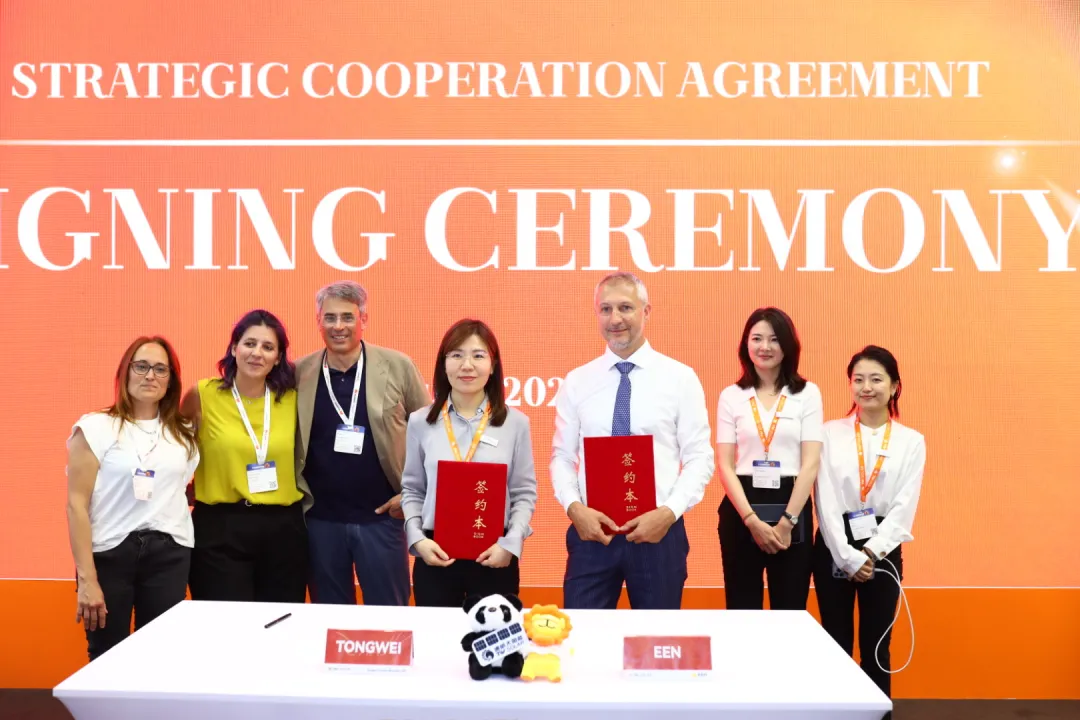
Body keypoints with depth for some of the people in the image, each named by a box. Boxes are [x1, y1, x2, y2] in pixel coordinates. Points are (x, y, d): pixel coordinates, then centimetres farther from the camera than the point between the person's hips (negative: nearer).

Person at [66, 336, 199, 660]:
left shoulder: (185, 433, 12)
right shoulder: (95, 428, -1)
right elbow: (77, 504, -6)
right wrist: (87, 579, -12)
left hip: (170, 556, 3)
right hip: (109, 554, -3)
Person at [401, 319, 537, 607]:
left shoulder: (515, 422, 2)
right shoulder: (421, 422, 4)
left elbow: (524, 492, 2)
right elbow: (412, 490, 7)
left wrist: (511, 543, -11)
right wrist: (417, 539, -7)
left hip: (495, 556, 0)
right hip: (436, 555, 1)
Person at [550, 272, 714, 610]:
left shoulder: (681, 378, 0)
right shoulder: (576, 382, 5)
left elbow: (700, 458, -2)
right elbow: (562, 456, 5)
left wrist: (669, 512, -16)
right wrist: (575, 508, -12)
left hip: (658, 531, -1)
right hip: (590, 532, 1)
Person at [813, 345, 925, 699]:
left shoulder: (912, 441, 2)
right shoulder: (831, 433, 0)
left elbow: (905, 506, -3)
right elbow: (826, 501, -6)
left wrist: (870, 553, -13)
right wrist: (848, 557, -13)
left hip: (883, 550, 1)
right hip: (834, 547, 0)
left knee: (876, 644, 8)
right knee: (836, 643, 6)